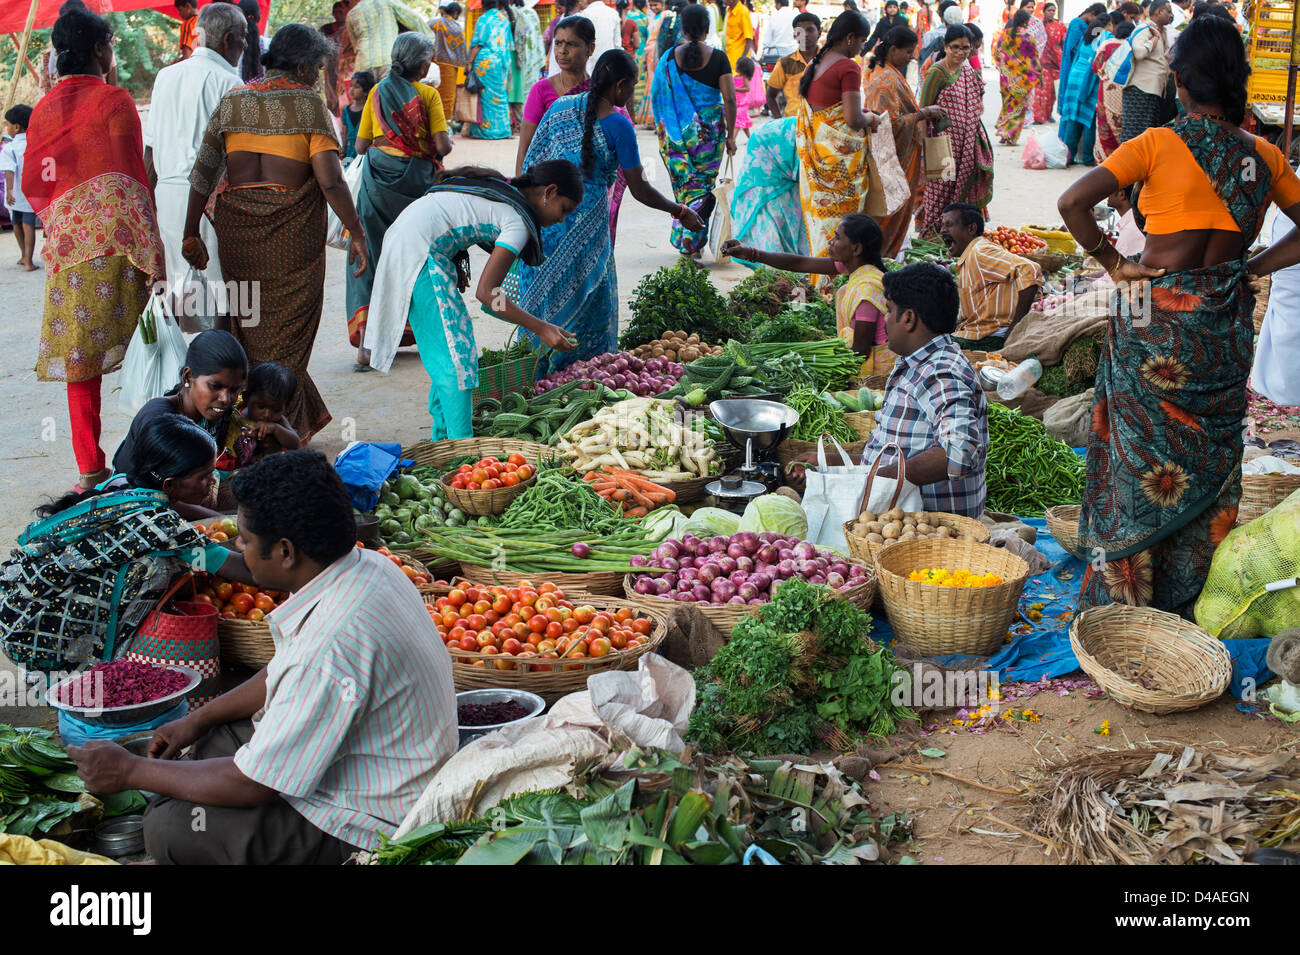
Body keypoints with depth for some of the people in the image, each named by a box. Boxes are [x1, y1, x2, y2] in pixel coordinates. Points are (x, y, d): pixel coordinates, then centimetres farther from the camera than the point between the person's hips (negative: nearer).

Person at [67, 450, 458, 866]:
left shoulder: (332, 644, -33)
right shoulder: (366, 565, -2)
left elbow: (251, 785, -24)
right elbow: (283, 675, 16)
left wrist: (130, 771, -12)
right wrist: (198, 719, 15)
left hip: (370, 827, -10)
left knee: (169, 827, -14)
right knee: (215, 737, 18)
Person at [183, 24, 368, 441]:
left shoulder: (232, 101, 8)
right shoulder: (307, 103, -5)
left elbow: (203, 173, 4)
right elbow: (330, 180, -14)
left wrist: (191, 234, 8)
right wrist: (356, 232, -6)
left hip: (236, 227, 4)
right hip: (293, 231, -4)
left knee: (253, 331, 16)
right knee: (286, 333, 5)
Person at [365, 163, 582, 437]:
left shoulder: (500, 189, 16)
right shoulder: (518, 220, -10)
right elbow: (486, 292, -15)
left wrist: (456, 265, 13)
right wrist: (541, 328, -11)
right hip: (420, 253, -10)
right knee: (454, 353, -7)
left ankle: (443, 436, 23)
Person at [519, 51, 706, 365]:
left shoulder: (561, 106, 4)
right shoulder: (618, 125, -11)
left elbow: (531, 161, 9)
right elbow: (639, 190, -7)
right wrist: (680, 212, 6)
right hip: (585, 219, -5)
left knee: (542, 291, 14)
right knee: (585, 296, 8)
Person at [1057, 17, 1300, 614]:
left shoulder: (1159, 144, -11)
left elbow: (1073, 203, -20)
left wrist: (1111, 262, -8)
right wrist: (1249, 269, 6)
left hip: (1155, 324, -3)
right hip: (1226, 330, 3)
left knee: (1142, 463, 8)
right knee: (1208, 465, 15)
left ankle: (1121, 601, 16)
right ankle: (1188, 602, 27)